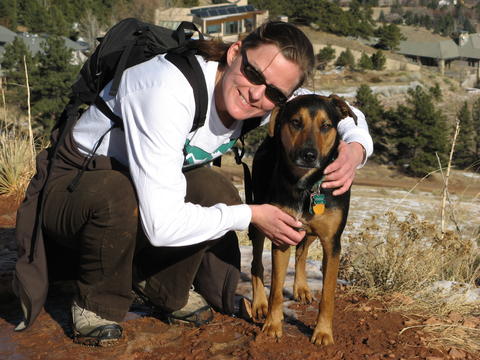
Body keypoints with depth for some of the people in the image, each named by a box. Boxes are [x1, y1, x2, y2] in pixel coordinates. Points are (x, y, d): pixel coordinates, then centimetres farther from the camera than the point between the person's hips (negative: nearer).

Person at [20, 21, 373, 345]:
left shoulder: (268, 100, -15)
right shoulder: (169, 92, -37)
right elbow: (162, 225, -40)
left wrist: (356, 146, -22)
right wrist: (251, 215, -27)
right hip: (73, 185, -6)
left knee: (215, 191, -22)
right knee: (117, 195, -38)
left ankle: (165, 289, 8)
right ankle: (96, 304, -7)